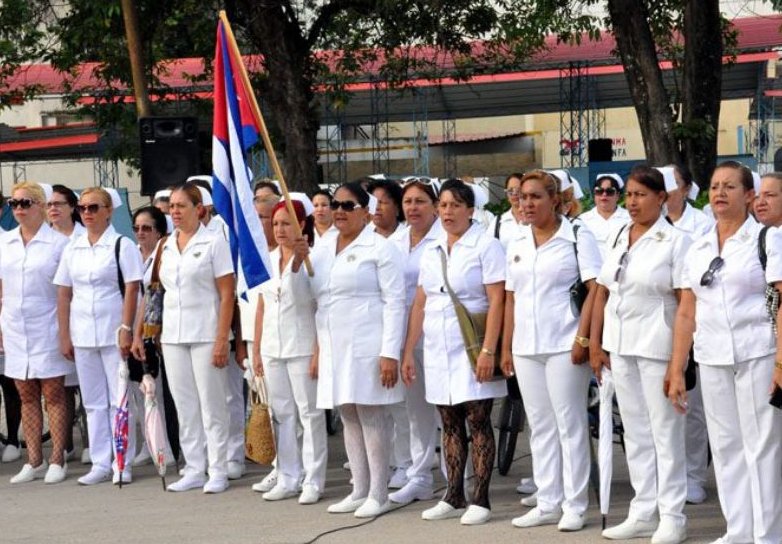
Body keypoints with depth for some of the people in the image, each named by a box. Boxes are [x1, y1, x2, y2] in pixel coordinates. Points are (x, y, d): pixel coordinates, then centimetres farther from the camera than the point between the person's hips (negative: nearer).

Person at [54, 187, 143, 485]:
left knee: (119, 400, -1)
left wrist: (126, 330, -14)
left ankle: (122, 463, 4)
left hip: (113, 334, -5)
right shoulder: (72, 250, 10)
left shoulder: (122, 246, -3)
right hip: (82, 335, 5)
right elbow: (63, 295, 11)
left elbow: (131, 290, -7)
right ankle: (100, 463, 13)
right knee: (93, 402, 8)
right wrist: (64, 336, 5)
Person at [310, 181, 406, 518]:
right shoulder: (322, 250, 15)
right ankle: (359, 491, 17)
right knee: (349, 419, 10)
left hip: (368, 348, -7)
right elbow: (312, 297, 20)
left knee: (372, 417, -4)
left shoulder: (379, 248, -5)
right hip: (334, 349, 7)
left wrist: (390, 353, -16)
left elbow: (395, 302, -10)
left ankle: (378, 495, 2)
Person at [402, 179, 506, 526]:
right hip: (438, 350, 6)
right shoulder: (431, 251, 13)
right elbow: (419, 304, 15)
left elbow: (496, 302, -11)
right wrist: (408, 352, 10)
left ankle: (481, 500, 0)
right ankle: (454, 497, 15)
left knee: (478, 421, -4)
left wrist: (488, 350, -18)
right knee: (450, 423, 9)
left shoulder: (485, 246, -5)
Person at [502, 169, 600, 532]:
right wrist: (506, 348, 11)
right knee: (540, 426, 9)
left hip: (563, 346, -6)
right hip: (526, 348, 6)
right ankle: (547, 503, 16)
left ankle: (574, 506, 5)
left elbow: (595, 289, -9)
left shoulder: (577, 236, -3)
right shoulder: (517, 244, 13)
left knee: (570, 423, -1)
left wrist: (582, 338, -16)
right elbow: (510, 298, 16)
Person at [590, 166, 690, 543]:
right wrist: (595, 343, 8)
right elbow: (602, 292, 13)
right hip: (619, 345, 6)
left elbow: (686, 300, -11)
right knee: (635, 430, 11)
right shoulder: (618, 238, 10)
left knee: (664, 430, -1)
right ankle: (643, 512, 19)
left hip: (656, 344, -6)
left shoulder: (675, 240, -7)